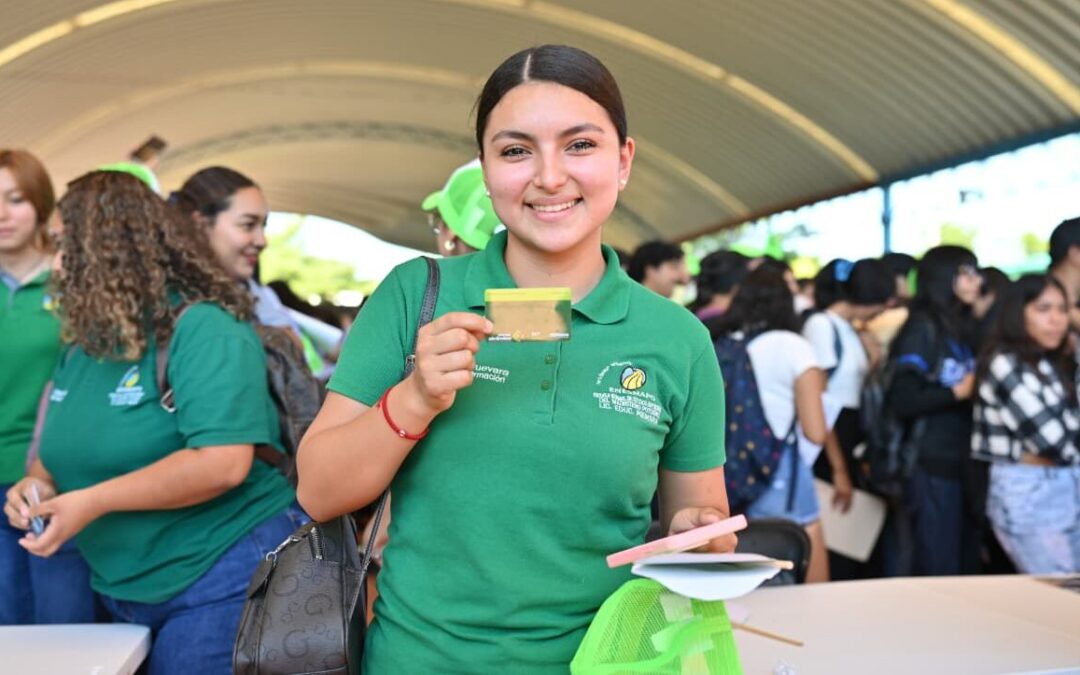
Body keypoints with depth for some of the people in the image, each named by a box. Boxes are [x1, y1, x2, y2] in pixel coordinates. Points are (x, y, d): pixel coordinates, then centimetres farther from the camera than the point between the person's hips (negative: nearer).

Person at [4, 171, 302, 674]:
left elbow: (223, 463, -26)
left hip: (224, 580, -8)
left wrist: (94, 502, -23)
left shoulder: (204, 331, -17)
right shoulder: (82, 347, 10)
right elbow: (71, 445, 21)